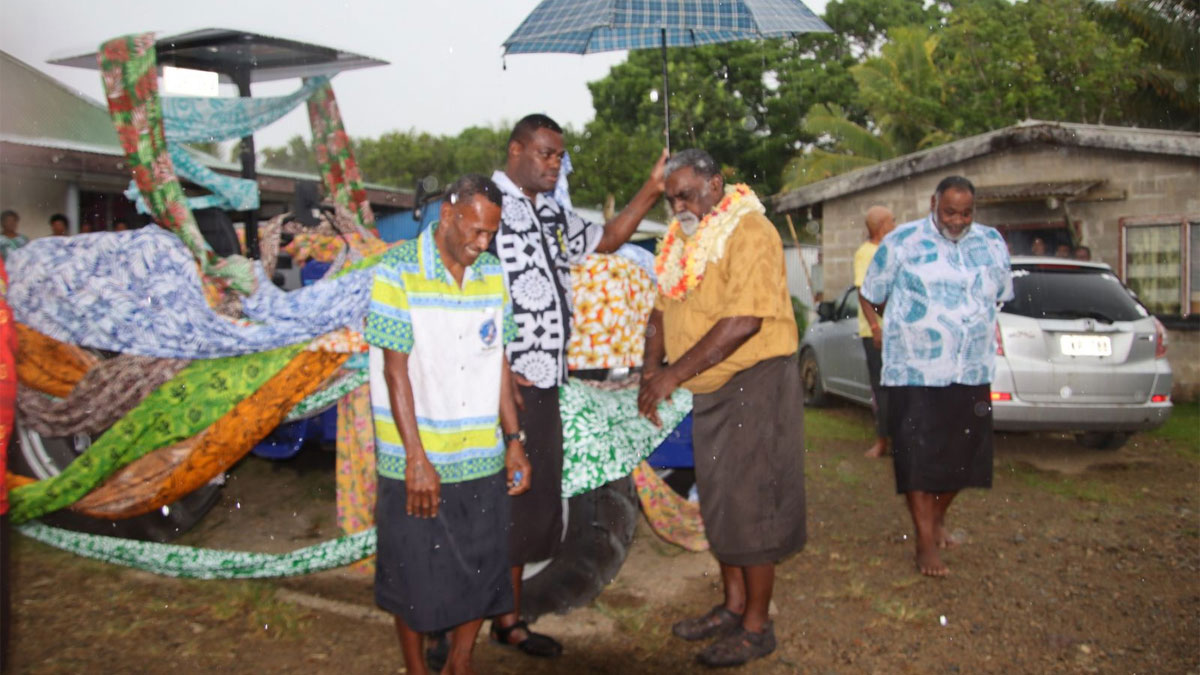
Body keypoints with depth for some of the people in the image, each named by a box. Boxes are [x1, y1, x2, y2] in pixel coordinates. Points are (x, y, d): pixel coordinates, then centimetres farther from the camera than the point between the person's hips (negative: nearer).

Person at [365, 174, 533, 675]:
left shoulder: (492, 276, 5)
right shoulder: (398, 272, -10)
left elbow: (498, 362, 9)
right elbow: (395, 369, -13)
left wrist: (514, 441, 7)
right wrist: (416, 459, -15)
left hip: (483, 460, 5)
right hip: (416, 461, -4)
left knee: (482, 569, 13)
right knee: (416, 576, 9)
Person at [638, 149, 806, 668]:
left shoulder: (749, 232, -17)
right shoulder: (680, 241, 11)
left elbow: (743, 321, -26)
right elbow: (662, 310, 13)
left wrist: (675, 374, -24)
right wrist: (650, 371, -3)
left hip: (756, 379, -8)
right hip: (709, 389, 9)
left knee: (752, 503, -2)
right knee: (718, 501, 15)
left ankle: (757, 626, 11)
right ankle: (733, 605, 29)